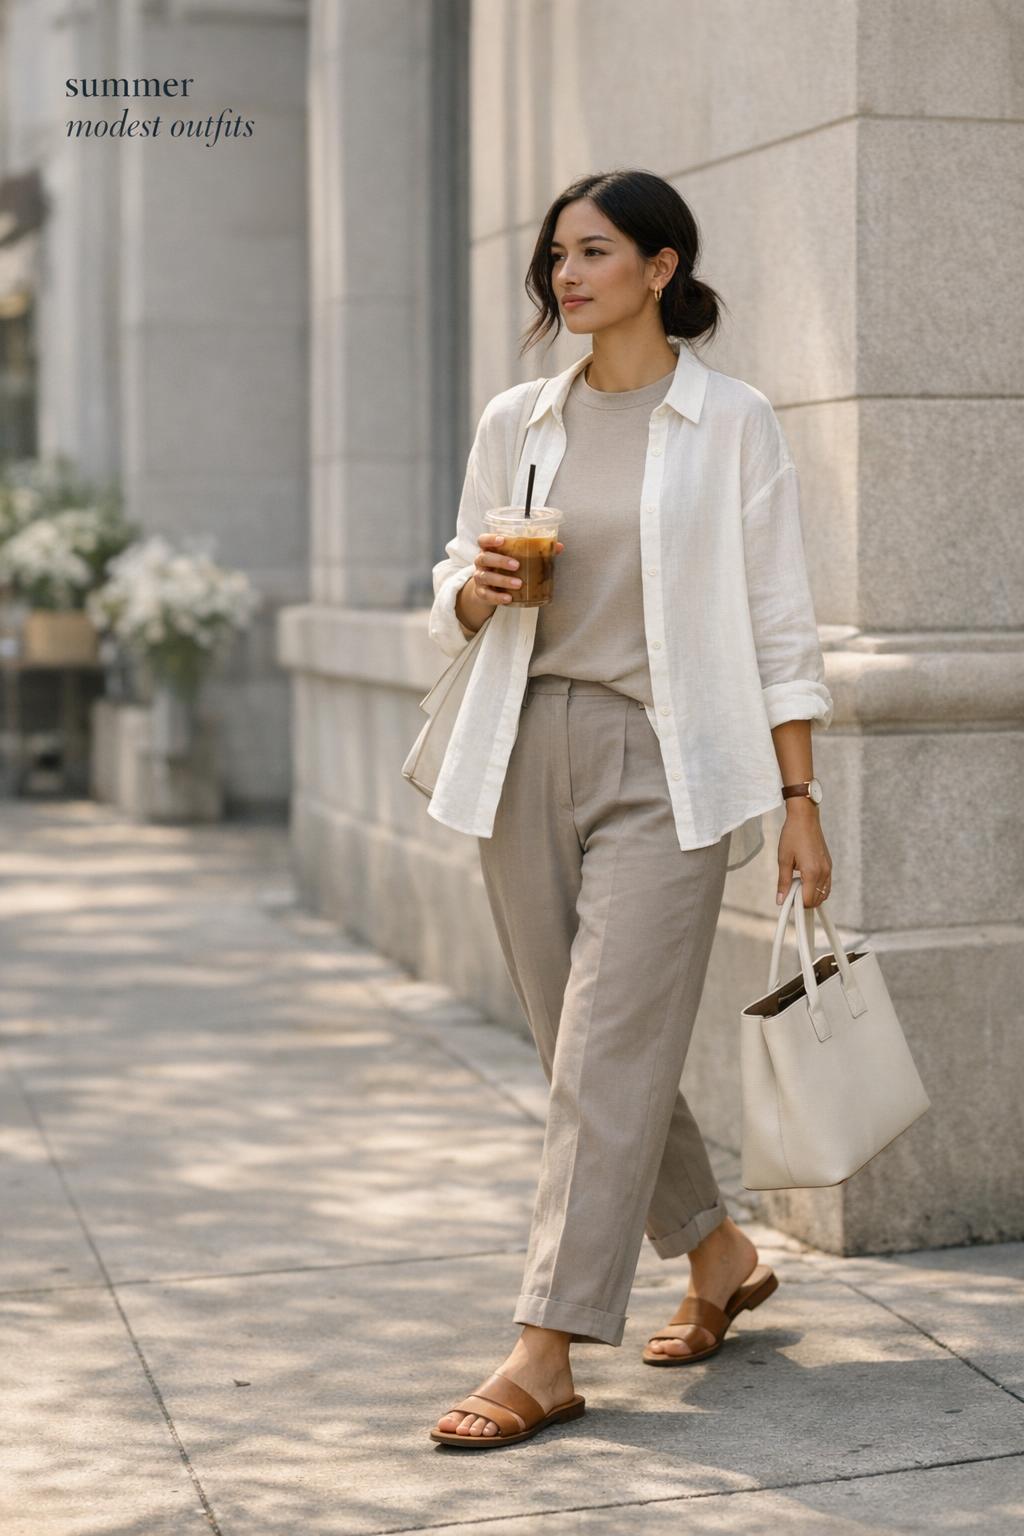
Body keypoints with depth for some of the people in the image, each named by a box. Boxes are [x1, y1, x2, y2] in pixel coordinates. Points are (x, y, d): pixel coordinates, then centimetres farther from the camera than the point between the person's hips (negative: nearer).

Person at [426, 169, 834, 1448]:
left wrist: (800, 798, -4)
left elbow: (778, 625, -1)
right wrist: (478, 588, -6)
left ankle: (544, 1356, -3)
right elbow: (454, 600, 18)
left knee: (608, 1054, -8)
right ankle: (718, 1253, 32)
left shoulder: (732, 424, -1)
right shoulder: (516, 422, 10)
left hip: (664, 762, -5)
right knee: (582, 1050, 10)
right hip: (527, 754, 5)